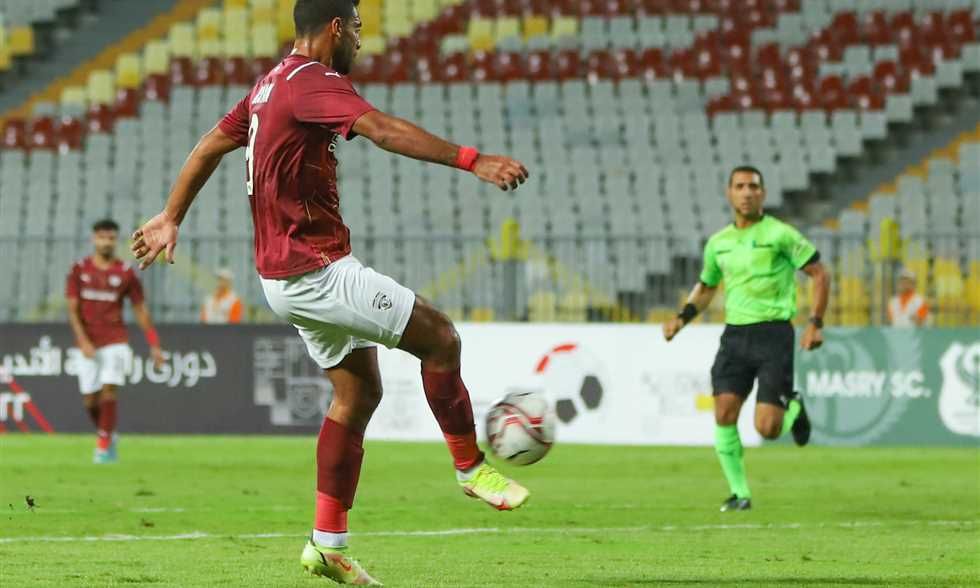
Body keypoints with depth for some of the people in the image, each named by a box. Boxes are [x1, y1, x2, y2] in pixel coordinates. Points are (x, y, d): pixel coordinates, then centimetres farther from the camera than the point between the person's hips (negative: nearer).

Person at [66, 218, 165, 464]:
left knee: (108, 393, -15)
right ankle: (108, 436, 27)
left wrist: (154, 345, 1)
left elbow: (140, 310, 6)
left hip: (115, 342, -2)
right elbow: (73, 309, 0)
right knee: (90, 401, 2)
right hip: (88, 345, 2)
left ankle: (104, 445, -8)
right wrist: (83, 341, -12)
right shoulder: (79, 269, 2)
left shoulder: (126, 273, 1)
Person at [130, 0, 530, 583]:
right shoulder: (314, 82, -16)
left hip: (289, 272, 10)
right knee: (439, 336, -8)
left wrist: (170, 219, 34)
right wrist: (472, 160, -39)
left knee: (359, 391, 13)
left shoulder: (270, 85, 16)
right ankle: (471, 468, 5)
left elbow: (211, 145, 25)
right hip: (316, 270, -10)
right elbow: (384, 130, -31)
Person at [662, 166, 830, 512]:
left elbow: (819, 275, -2)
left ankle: (793, 408, 26)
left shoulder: (779, 234, -5)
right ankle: (739, 493, 3)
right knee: (724, 415, -11)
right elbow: (706, 286, 27)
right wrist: (683, 318, 11)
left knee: (767, 429, -10)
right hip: (735, 335, 5)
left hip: (773, 333, -5)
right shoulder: (718, 243, 11)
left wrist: (815, 323, -10)